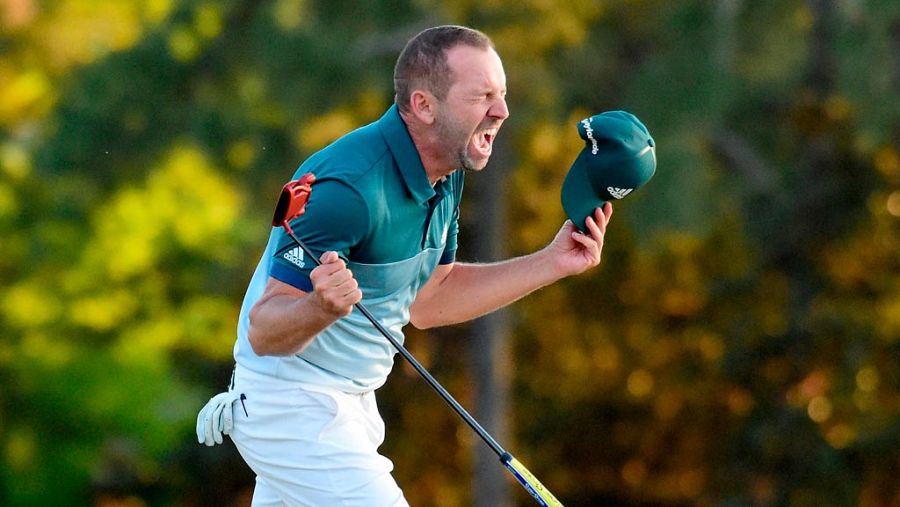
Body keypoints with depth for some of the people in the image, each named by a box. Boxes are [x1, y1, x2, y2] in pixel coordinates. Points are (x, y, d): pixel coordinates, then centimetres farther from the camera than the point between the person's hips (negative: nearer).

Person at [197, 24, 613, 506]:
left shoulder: (443, 177, 2)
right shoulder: (351, 188, -28)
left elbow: (428, 302, 14)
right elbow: (263, 331, -25)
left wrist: (553, 262, 7)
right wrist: (322, 307, -47)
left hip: (351, 404, 10)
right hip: (290, 407, -10)